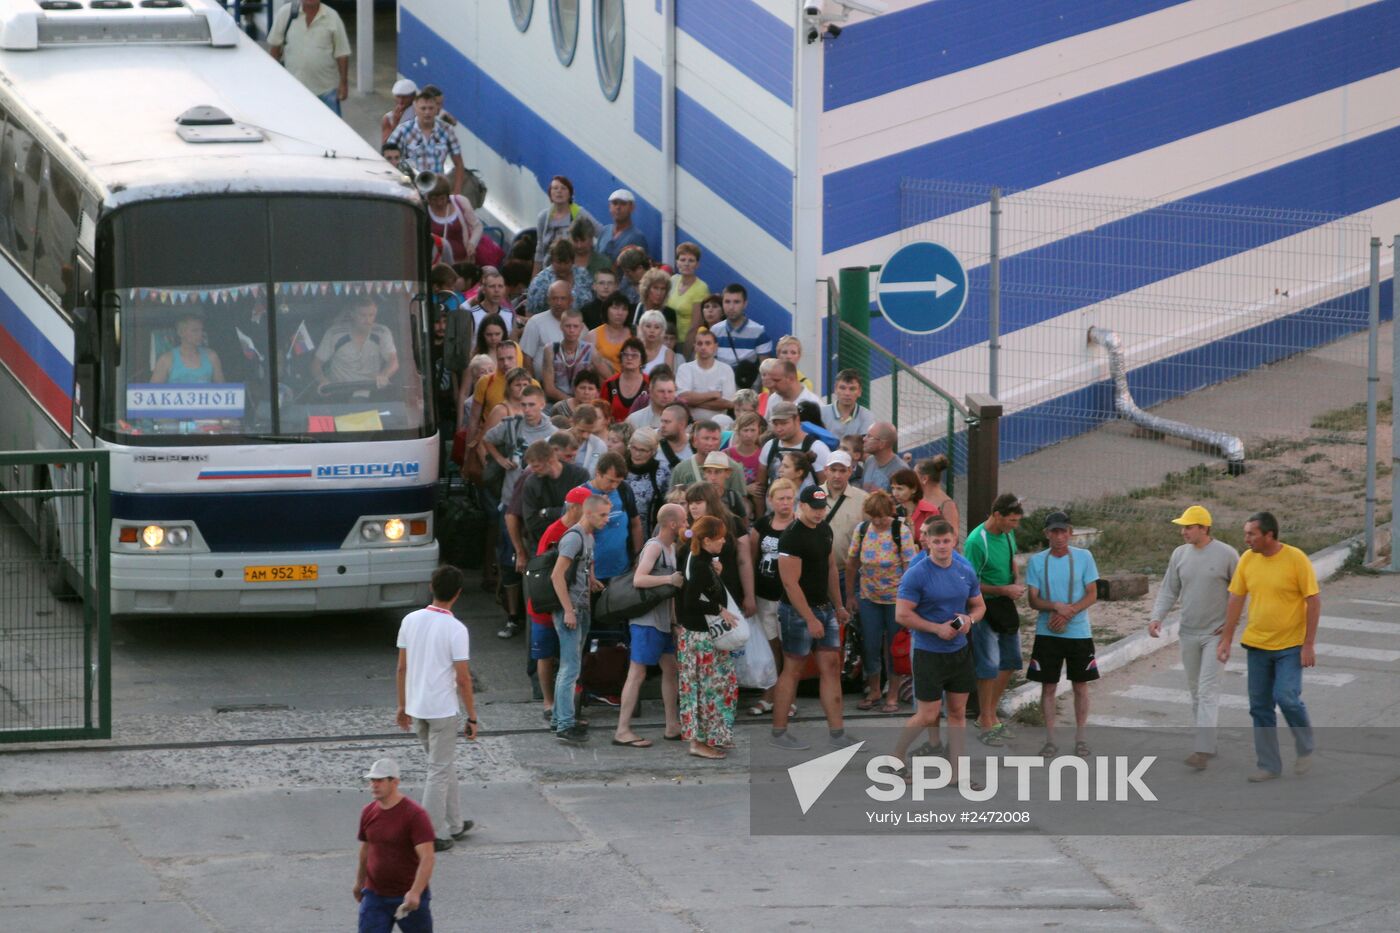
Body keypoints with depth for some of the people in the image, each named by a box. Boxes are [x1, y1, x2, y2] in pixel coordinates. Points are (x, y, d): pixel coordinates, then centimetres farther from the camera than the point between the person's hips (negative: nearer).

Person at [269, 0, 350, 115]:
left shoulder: (332, 17, -3)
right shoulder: (286, 13, -4)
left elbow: (342, 54, 0)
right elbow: (274, 46, 5)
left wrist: (343, 83, -3)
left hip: (326, 88, 0)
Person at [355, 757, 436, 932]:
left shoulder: (415, 815, -17)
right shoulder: (368, 813, 3)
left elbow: (427, 858, -24)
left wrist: (415, 892, -35)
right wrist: (359, 883, 28)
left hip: (409, 898, -5)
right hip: (374, 896, 5)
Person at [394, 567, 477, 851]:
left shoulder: (410, 621, 0)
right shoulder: (456, 629, -17)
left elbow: (402, 669, 6)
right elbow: (463, 679, -15)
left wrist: (403, 706, 17)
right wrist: (472, 717, -7)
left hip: (416, 708, 6)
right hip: (443, 710, -6)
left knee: (444, 764, 21)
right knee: (440, 771, 3)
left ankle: (454, 824, 31)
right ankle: (434, 835, 6)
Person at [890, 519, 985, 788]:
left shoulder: (966, 572, 4)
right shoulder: (916, 574, -14)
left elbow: (979, 605, 15)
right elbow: (902, 615, -15)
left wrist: (970, 619, -8)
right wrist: (937, 628, -19)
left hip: (960, 651, 6)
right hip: (928, 653, -6)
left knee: (958, 712, 7)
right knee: (927, 715, -4)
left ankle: (957, 771, 13)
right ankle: (895, 758, 15)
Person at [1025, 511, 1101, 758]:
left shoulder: (1083, 557, -1)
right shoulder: (1037, 561, 0)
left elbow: (1092, 594, -2)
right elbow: (1033, 599, -2)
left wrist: (1068, 612, -16)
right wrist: (1057, 606, -21)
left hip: (1079, 632, 0)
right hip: (1047, 633, 0)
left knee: (1081, 685, 5)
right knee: (1048, 686, 2)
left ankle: (1080, 738, 14)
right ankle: (1050, 740, 9)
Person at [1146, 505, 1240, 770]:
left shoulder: (1226, 555, -11)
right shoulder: (1180, 555, 2)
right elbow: (1169, 591, 6)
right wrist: (1156, 617, -8)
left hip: (1216, 633, -5)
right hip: (1189, 633, 5)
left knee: (1207, 690, -12)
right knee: (1196, 690, 12)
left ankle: (1203, 750, -17)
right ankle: (1206, 743, 24)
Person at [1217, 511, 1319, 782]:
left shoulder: (1296, 559, -14)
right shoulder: (1247, 560, 0)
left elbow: (1314, 601, -12)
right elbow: (1236, 600, 7)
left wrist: (1309, 645, -15)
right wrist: (1226, 640, 4)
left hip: (1290, 645, -5)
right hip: (1257, 645, 5)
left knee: (1286, 697, -15)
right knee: (1260, 706, 5)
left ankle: (1305, 749, 10)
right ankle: (1269, 765, 15)